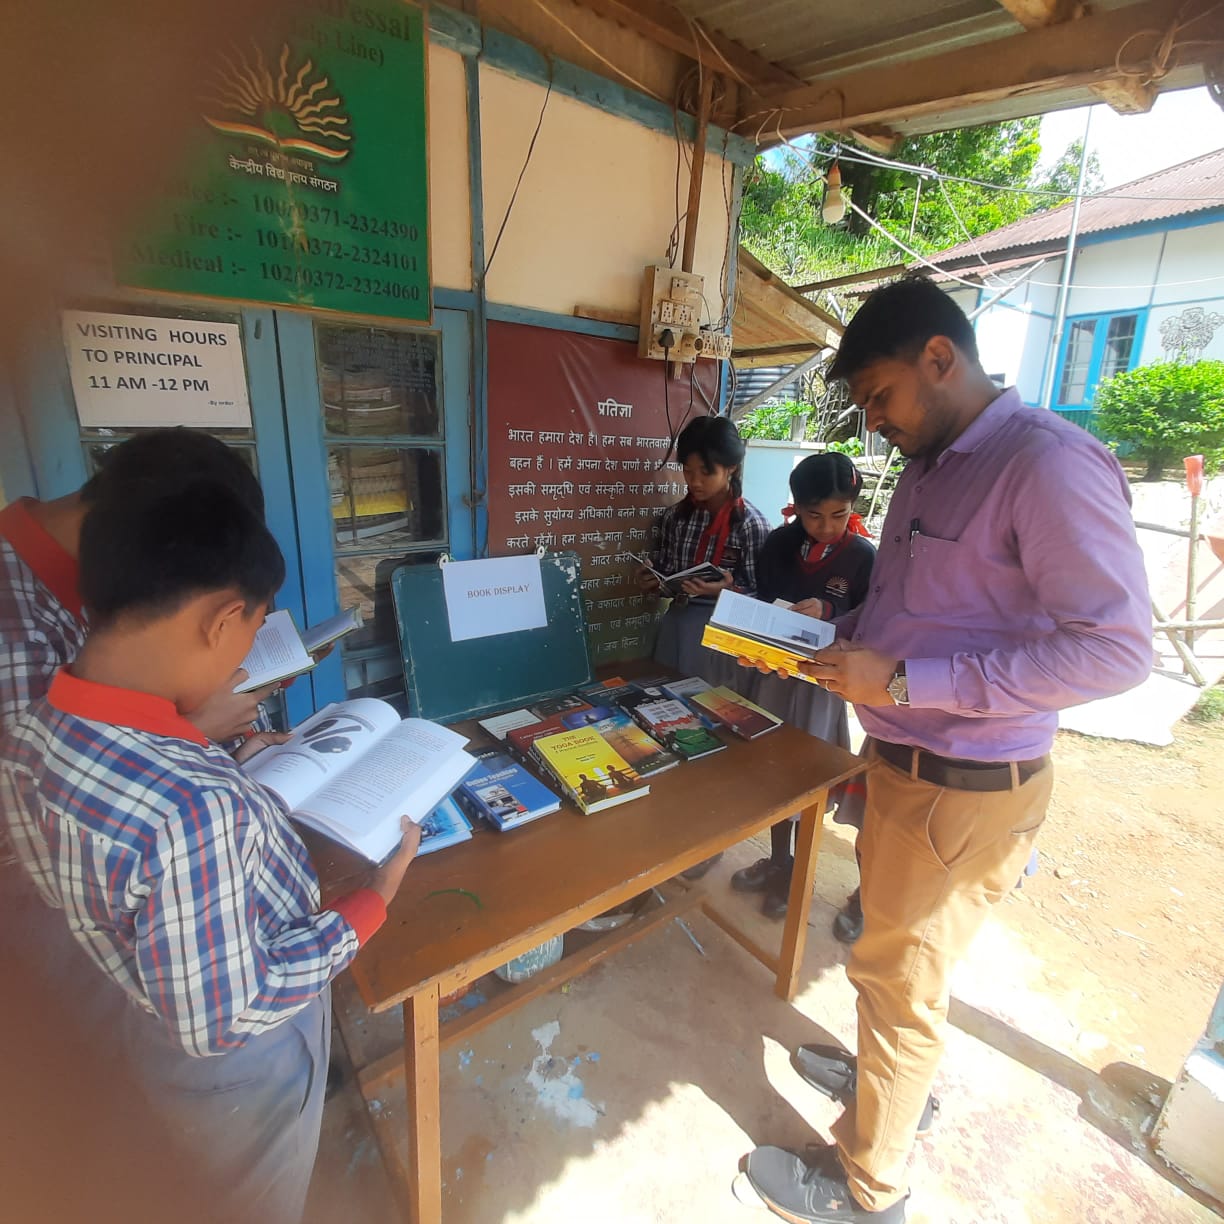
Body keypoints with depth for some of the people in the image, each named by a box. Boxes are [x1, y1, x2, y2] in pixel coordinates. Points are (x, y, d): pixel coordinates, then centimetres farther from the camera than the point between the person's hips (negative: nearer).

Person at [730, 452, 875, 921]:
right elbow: (760, 607, 4)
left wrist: (827, 612, -26)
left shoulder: (863, 556, -11)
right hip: (775, 671, 4)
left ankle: (796, 869, 31)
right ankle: (778, 858, 37)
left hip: (824, 679, -3)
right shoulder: (778, 544, -3)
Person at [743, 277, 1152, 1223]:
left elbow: (1116, 647, -24)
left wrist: (901, 682, -27)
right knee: (899, 951, 25)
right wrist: (839, 635, 0)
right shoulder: (929, 469, 9)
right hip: (904, 764, 8)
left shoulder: (1050, 463, -19)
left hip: (963, 791, -7)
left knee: (898, 973, 10)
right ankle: (897, 1072, 52)